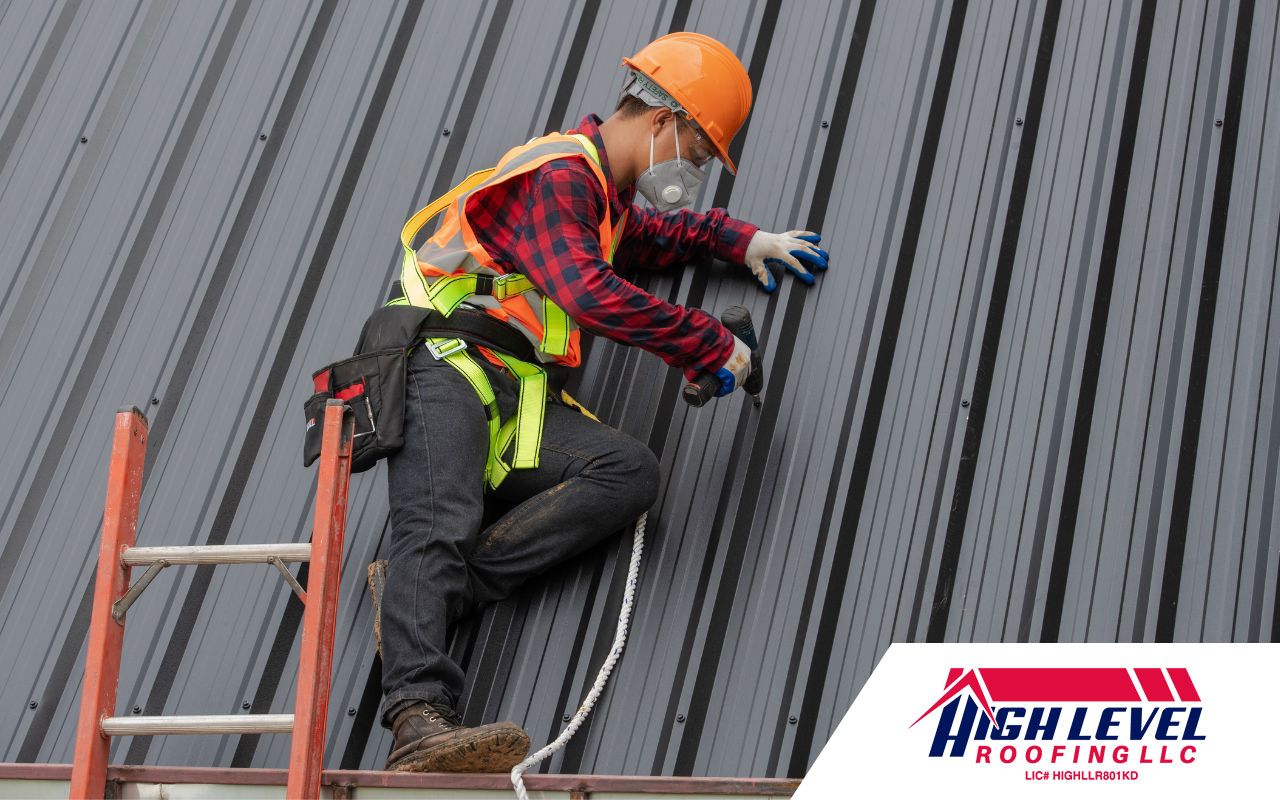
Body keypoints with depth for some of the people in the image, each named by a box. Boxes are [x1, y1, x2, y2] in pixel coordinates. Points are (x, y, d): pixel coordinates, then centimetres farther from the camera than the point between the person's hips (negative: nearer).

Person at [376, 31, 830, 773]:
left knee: (632, 472, -18)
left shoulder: (599, 190, 26)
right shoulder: (558, 172, -6)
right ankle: (420, 720, -46)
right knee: (440, 526, -31)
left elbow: (645, 235, 50)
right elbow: (593, 294, -20)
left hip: (520, 404, 8)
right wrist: (714, 347, -12)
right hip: (447, 369, -8)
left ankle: (436, 589, -25)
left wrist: (741, 238, 34)